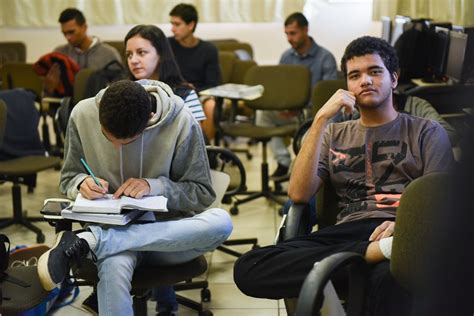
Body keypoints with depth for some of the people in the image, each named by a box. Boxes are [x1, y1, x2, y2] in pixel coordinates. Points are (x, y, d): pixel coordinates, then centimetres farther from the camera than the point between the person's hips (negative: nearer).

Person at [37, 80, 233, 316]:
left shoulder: (181, 124, -13)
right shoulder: (83, 115, -7)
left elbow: (202, 194, -4)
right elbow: (68, 179, 7)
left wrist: (153, 186, -20)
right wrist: (83, 183, -16)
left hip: (168, 232, 2)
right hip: (112, 227, -1)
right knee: (114, 266, -40)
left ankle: (89, 241, -30)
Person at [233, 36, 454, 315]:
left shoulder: (427, 132, 18)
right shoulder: (335, 134, 25)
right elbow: (299, 194, 9)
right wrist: (321, 119, 2)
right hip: (349, 233, 6)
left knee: (390, 278, -47)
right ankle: (376, 251, -30)